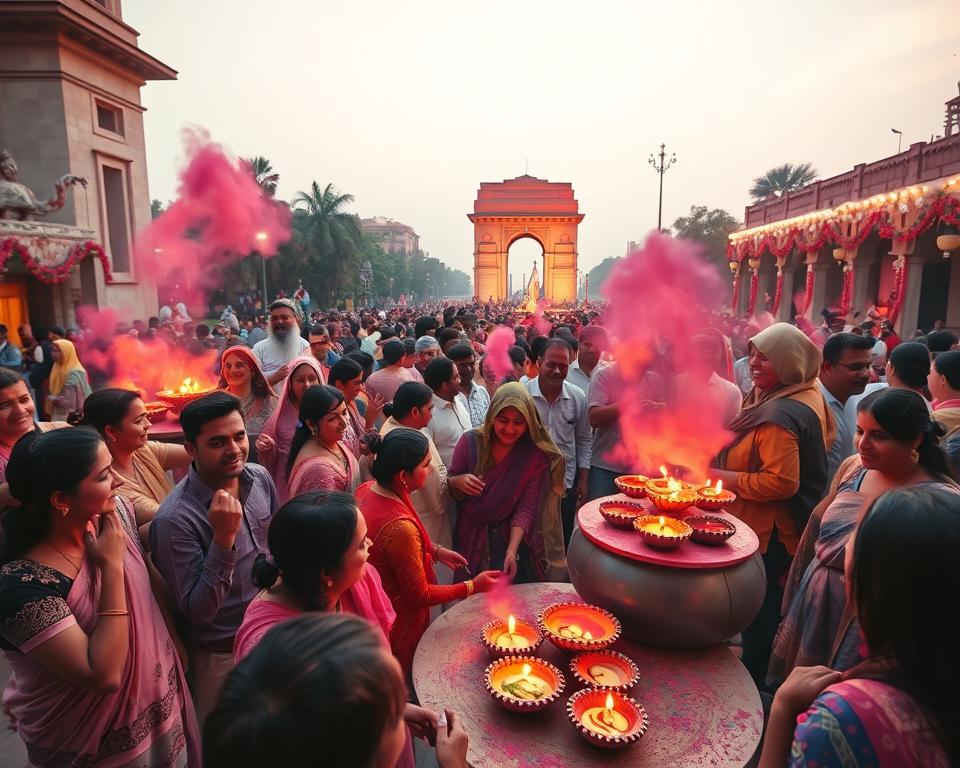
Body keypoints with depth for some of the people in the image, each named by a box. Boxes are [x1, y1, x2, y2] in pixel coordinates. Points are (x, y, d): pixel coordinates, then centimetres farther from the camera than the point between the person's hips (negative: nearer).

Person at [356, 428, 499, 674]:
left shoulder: (367, 489, -12)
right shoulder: (399, 527, -38)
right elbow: (420, 595, -24)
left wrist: (435, 550, 3)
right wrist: (473, 586, -15)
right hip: (399, 628, -8)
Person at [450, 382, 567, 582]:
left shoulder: (537, 455, -15)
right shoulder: (470, 442, -14)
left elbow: (526, 507, -16)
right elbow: (451, 491, -3)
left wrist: (512, 551, -28)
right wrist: (458, 482, -26)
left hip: (515, 538, 0)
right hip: (471, 541, 1)